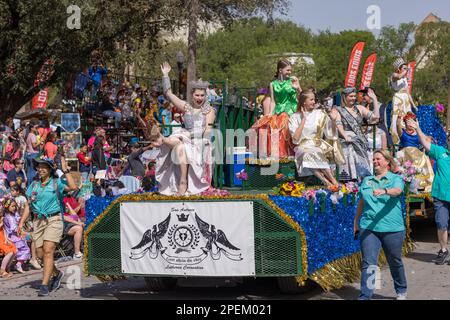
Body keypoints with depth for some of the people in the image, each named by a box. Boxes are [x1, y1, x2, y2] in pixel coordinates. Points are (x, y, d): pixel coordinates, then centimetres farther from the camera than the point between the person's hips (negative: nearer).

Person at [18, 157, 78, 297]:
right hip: (38, 221, 5)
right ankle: (57, 273, 30)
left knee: (48, 251, -14)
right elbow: (29, 206, 15)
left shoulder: (57, 182, 1)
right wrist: (22, 222, 8)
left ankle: (45, 285, -13)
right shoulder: (34, 185, 14)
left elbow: (73, 187, -17)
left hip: (53, 220, -5)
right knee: (41, 254, 5)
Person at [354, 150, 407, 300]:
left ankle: (401, 291, 34)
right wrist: (356, 222, 23)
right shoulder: (367, 180, 14)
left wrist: (384, 191, -42)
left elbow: (397, 191, -22)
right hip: (368, 228, 2)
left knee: (395, 262, 13)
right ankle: (365, 296, -8)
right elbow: (361, 203, 22)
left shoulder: (396, 179, 1)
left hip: (392, 229, -2)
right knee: (368, 264, -6)